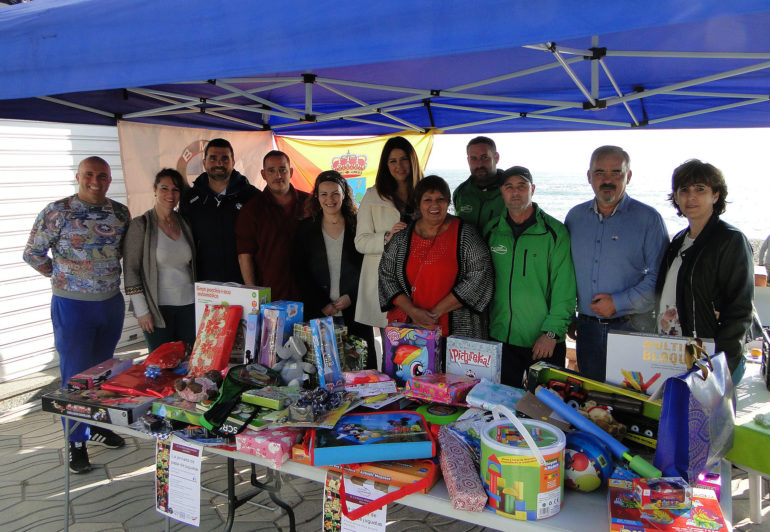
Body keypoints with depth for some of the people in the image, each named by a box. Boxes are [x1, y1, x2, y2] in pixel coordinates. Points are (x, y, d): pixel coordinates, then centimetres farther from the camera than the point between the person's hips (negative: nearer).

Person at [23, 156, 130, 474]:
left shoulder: (120, 212, 2)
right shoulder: (57, 212, -10)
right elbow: (32, 253, -3)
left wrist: (109, 275, 6)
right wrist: (61, 276, -2)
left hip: (111, 303, 4)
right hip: (72, 305, -4)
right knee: (76, 375, 2)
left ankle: (99, 426, 35)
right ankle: (76, 442, 14)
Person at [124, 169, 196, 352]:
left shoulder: (185, 223, 9)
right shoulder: (140, 225, -6)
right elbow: (131, 270, -7)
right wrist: (141, 310, -11)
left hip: (189, 305, 4)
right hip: (158, 308, -4)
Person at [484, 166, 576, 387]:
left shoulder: (554, 232, -6)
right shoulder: (491, 231, 6)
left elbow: (564, 288, -9)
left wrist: (552, 332, -14)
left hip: (545, 343, -3)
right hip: (500, 337, 3)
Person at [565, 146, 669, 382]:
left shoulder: (648, 218, -5)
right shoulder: (575, 216, 9)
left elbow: (659, 276, -10)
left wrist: (618, 302, -16)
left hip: (632, 328, -4)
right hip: (587, 328, 4)